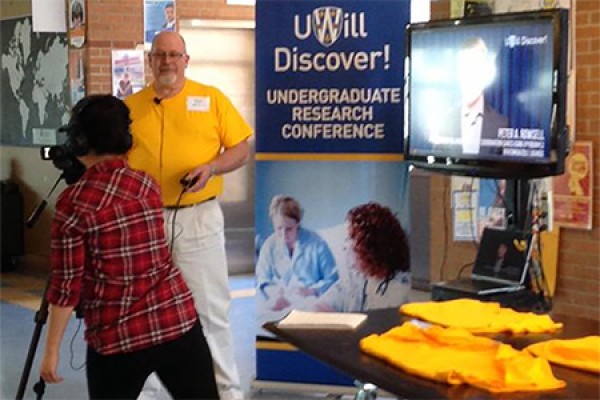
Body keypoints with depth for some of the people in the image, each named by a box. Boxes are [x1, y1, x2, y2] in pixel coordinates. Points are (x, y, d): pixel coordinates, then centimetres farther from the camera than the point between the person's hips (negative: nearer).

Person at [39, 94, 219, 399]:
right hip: (179, 321, 3)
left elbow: (67, 285, -9)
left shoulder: (73, 203, -9)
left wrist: (51, 350, 1)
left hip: (116, 338, -3)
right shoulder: (148, 186, 5)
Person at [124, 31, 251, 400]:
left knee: (210, 307, 4)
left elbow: (242, 149, 2)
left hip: (198, 218, -2)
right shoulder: (129, 106, 7)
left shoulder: (211, 98, 2)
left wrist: (212, 168, -15)